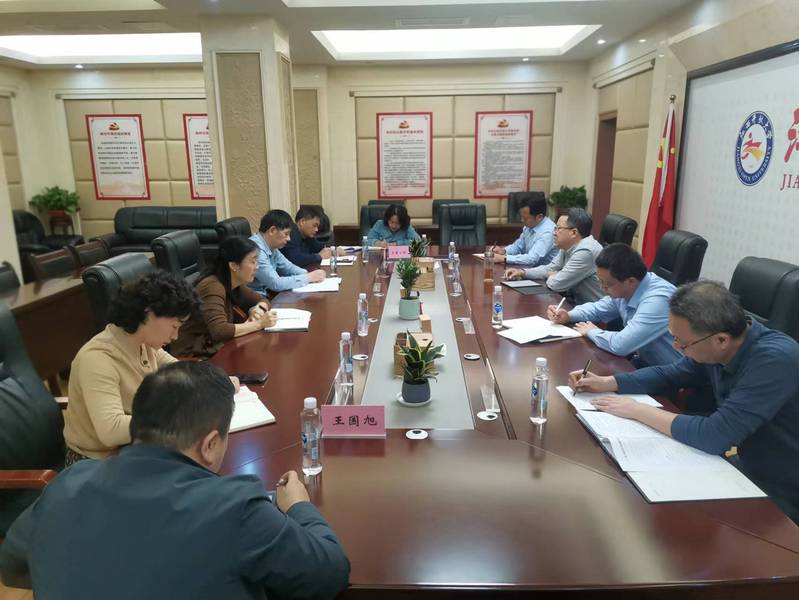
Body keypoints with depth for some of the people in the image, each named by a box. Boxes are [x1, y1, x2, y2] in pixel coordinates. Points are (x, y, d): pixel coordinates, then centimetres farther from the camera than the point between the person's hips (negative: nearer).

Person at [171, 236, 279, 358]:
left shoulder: (234, 284, 2)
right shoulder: (212, 286, -21)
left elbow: (262, 300, 14)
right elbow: (219, 331, -32)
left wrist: (258, 309, -8)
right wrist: (259, 324, -24)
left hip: (213, 346, 7)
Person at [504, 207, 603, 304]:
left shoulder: (585, 252, -25)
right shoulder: (568, 246, 4)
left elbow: (556, 284, -22)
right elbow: (550, 269, 18)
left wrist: (551, 277, 1)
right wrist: (523, 272, 4)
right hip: (575, 301, 8)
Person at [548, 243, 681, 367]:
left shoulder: (658, 300, -30)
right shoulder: (622, 289, -3)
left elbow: (621, 345, -36)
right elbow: (598, 308, 17)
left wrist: (591, 332, -16)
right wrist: (568, 315, -1)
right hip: (645, 361, 7)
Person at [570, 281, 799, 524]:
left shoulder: (774, 360, -32)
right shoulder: (718, 347, -9)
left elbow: (715, 436, -34)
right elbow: (670, 374, 8)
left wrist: (638, 411, -23)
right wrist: (607, 382, -3)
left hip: (778, 502, -6)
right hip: (747, 470, 6)